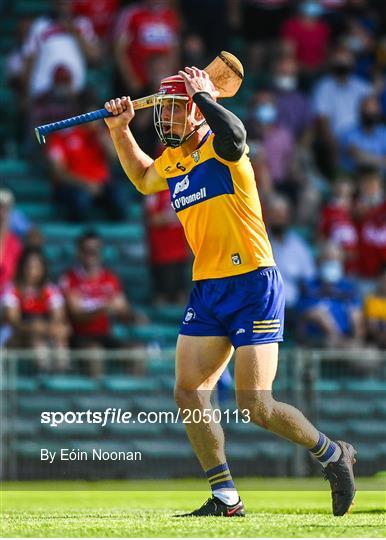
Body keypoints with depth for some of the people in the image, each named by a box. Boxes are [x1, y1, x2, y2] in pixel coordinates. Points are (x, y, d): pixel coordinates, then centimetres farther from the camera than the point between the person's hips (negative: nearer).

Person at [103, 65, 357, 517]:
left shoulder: (220, 149, -11)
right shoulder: (171, 162, 12)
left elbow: (233, 134, -37)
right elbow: (142, 179, 35)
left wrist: (204, 94, -24)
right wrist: (120, 131, 22)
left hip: (253, 285, -8)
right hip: (205, 290, 8)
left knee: (255, 407, -11)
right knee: (189, 393, -3)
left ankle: (333, 454, 12)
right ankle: (224, 497, 7)